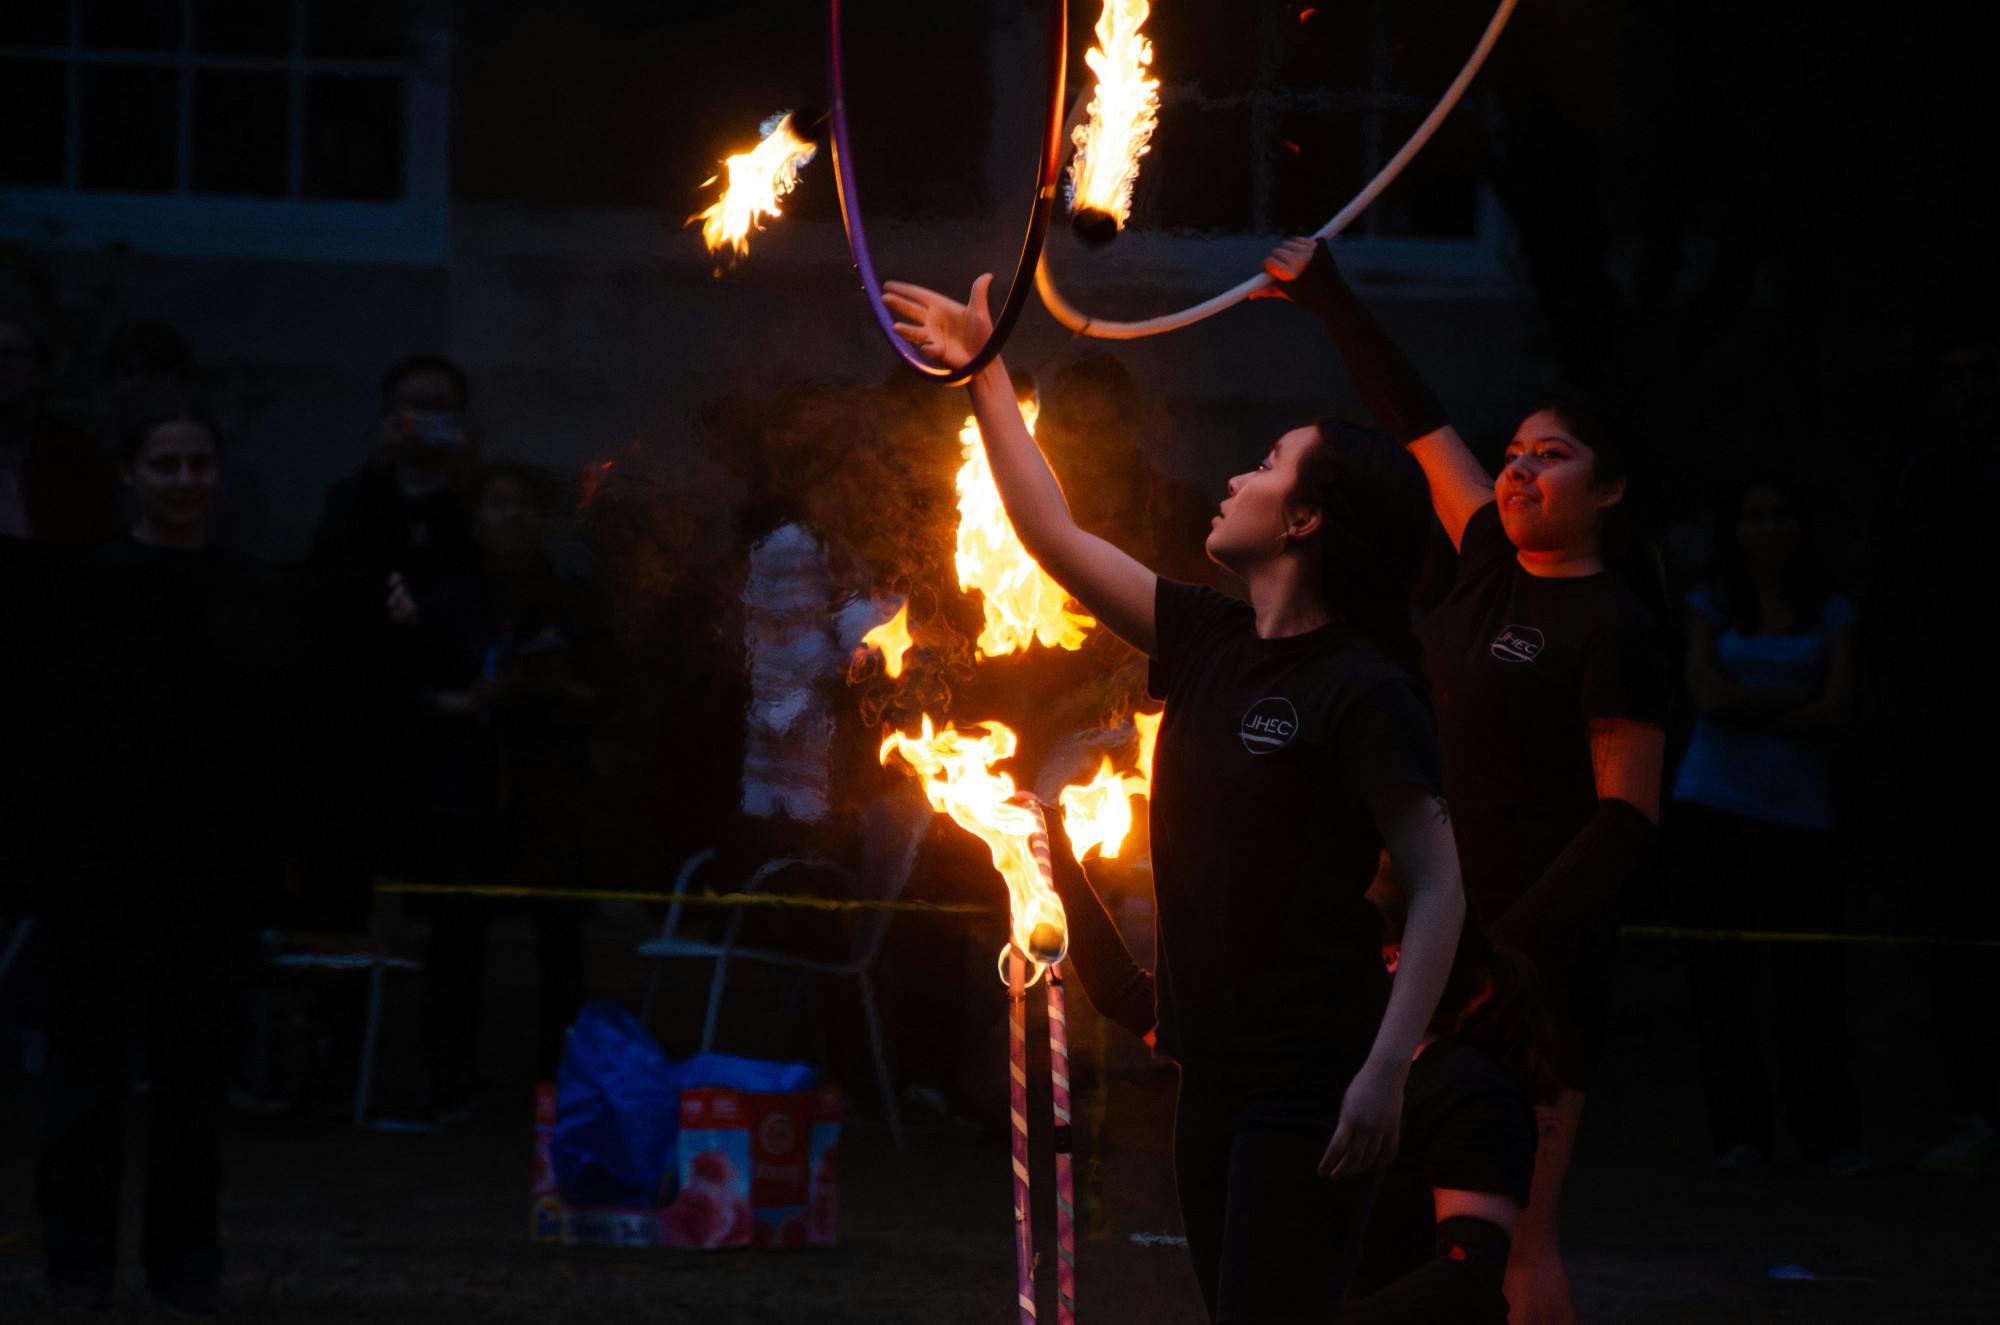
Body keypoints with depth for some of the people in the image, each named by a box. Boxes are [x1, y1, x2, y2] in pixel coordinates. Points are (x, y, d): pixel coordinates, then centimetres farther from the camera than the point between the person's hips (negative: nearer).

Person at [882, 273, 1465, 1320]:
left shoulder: (1363, 692, -13)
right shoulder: (1212, 644, 9)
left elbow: (1438, 890, -16)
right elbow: (1055, 538, 18)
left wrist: (1386, 1072, -25)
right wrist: (984, 373, 17)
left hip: (1309, 1087, -8)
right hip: (1216, 1076, 8)